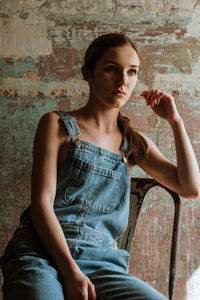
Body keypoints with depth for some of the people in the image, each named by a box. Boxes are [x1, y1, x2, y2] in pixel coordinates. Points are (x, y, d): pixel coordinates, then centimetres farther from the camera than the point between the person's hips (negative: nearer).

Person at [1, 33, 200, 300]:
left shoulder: (134, 143, 20)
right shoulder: (58, 125, 8)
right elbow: (41, 204, -2)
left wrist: (175, 120, 8)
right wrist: (70, 271, -15)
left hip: (101, 260, 4)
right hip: (42, 252, -3)